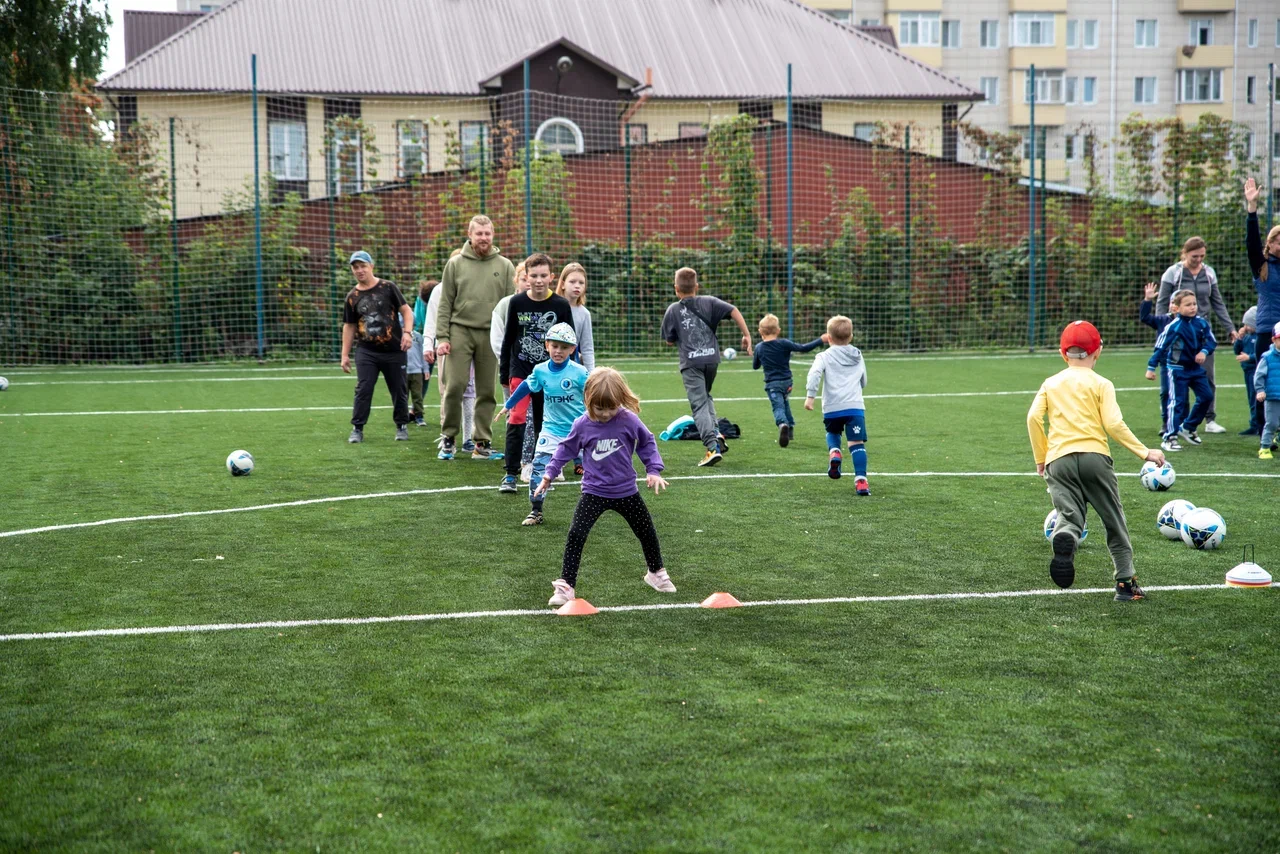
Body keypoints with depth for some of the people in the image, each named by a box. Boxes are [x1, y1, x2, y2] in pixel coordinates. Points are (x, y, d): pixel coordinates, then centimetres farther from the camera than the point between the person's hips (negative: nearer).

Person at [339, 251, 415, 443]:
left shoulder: (388, 288, 0)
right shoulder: (352, 297, 8)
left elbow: (405, 310, 1)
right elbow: (349, 326, 13)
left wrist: (407, 332, -15)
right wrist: (345, 355, 9)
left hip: (394, 350, -1)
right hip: (366, 352, 1)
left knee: (399, 390, 6)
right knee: (363, 390, -7)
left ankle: (401, 426, 21)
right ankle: (357, 429, -2)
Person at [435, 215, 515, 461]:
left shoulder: (505, 266, 6)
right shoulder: (455, 264, 5)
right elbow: (445, 304, 4)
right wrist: (442, 337, -4)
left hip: (491, 334, 1)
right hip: (460, 331, -1)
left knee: (487, 391, 5)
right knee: (454, 386, -8)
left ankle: (482, 444, 11)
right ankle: (449, 437, 7)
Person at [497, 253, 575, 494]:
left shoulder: (561, 305, -4)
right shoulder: (517, 303, -2)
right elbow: (508, 339, 6)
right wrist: (503, 372, 7)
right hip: (521, 371, 0)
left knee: (544, 424, 8)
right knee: (516, 420, -11)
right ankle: (510, 475, -8)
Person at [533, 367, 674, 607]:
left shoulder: (629, 420, -13)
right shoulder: (582, 425, -11)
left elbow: (647, 443, 2)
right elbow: (566, 449, 3)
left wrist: (653, 470, -5)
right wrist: (549, 474, 2)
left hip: (626, 492, 1)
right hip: (594, 493, -1)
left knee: (647, 533, 15)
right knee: (575, 535, -14)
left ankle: (656, 573, 41)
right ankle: (565, 586, -8)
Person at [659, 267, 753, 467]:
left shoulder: (673, 310, 5)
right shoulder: (709, 302, 8)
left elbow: (669, 340, 10)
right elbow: (734, 311, -4)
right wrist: (747, 335, -1)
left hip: (691, 363, -3)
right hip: (711, 358, 3)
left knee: (699, 405, -6)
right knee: (705, 396, 26)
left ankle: (713, 447, -21)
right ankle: (715, 433, 8)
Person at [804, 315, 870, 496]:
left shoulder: (824, 356, 6)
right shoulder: (858, 357, 19)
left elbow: (814, 374, -13)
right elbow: (864, 382, 28)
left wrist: (810, 396, -17)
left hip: (832, 408, -1)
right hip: (855, 406, 1)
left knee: (833, 432, 28)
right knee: (857, 443, -1)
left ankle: (834, 452, -2)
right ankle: (860, 479, -13)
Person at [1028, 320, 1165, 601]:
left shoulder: (1050, 384, 14)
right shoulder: (1100, 384, 6)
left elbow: (1033, 417, 2)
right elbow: (1113, 424, -5)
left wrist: (1040, 457, 12)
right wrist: (1144, 452, 1)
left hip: (1058, 459, 2)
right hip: (1094, 454, -1)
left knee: (1069, 515, -5)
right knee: (1114, 520, 11)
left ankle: (1064, 538, -42)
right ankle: (1125, 580, 12)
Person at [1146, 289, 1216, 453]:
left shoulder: (1201, 323, -2)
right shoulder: (1174, 327, -17)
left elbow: (1211, 341, 4)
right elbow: (1160, 347, -16)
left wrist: (1204, 351, -18)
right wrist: (1151, 367, -16)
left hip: (1196, 367, 6)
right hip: (1178, 369, -6)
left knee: (1207, 396, 8)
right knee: (1177, 402, -7)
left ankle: (1188, 427, 25)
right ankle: (1169, 438, -2)